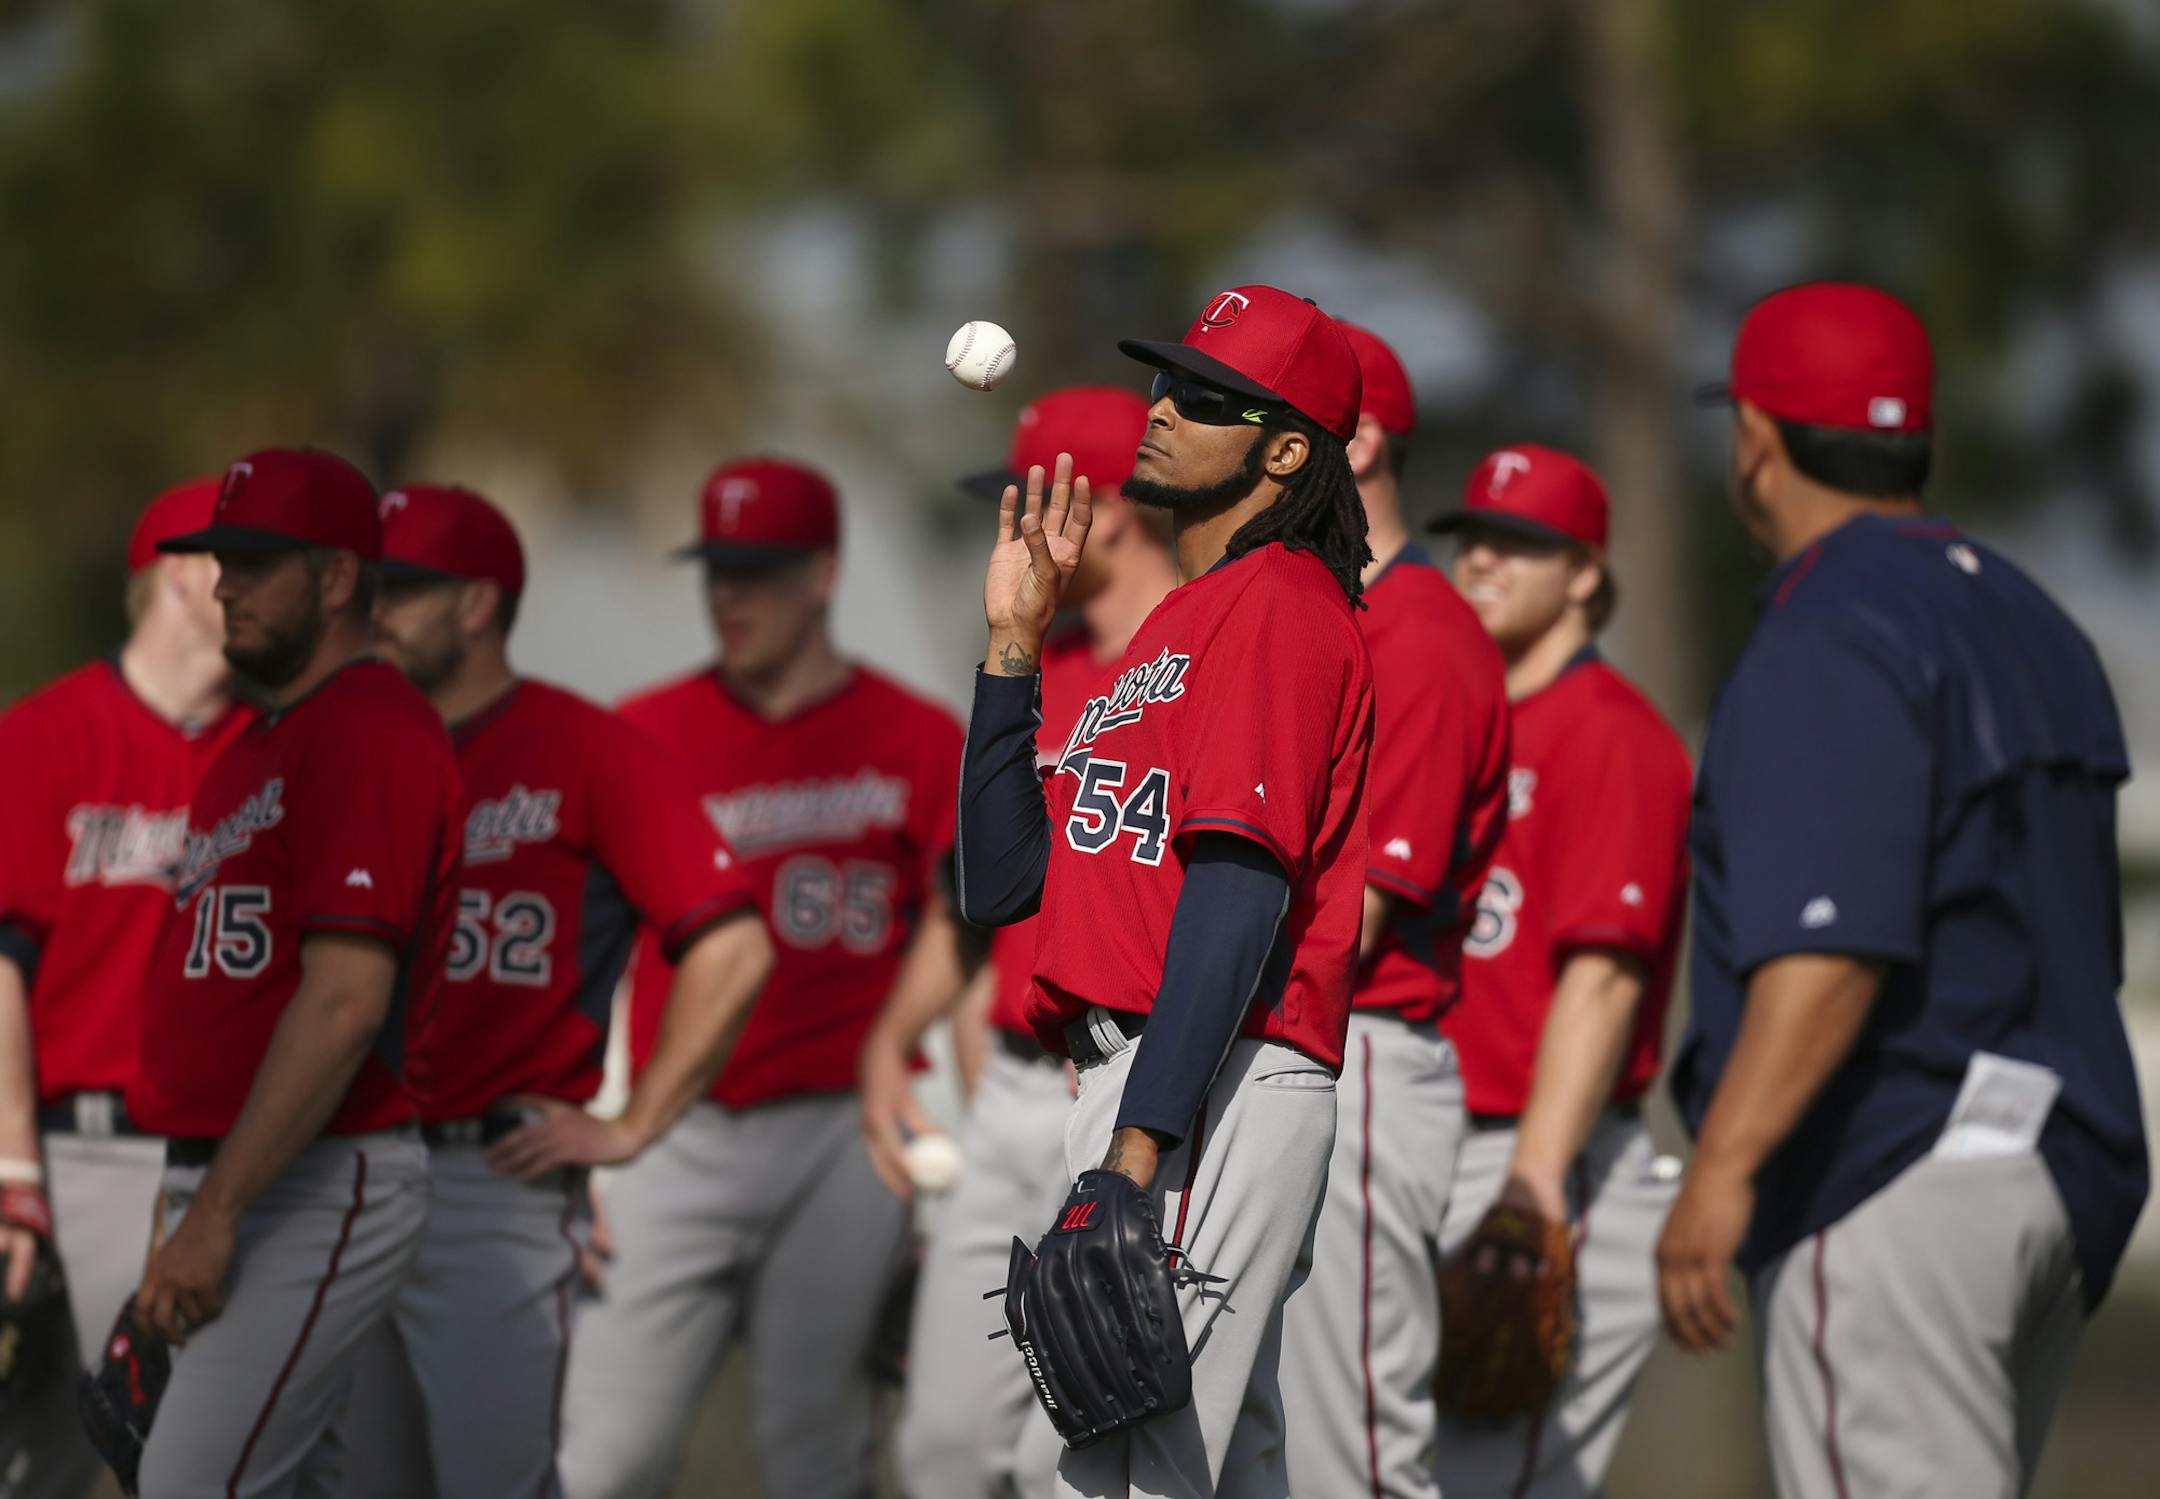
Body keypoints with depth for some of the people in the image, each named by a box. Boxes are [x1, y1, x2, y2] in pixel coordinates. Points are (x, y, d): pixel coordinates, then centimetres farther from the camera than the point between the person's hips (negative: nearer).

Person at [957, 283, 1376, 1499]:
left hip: (1210, 1090, -10)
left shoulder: (1282, 603, -6)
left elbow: (1240, 887, -18)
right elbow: (1007, 883, 20)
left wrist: (1138, 1143, -25)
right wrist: (1015, 638, 15)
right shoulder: (1183, 623, 24)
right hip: (1141, 1080, 10)